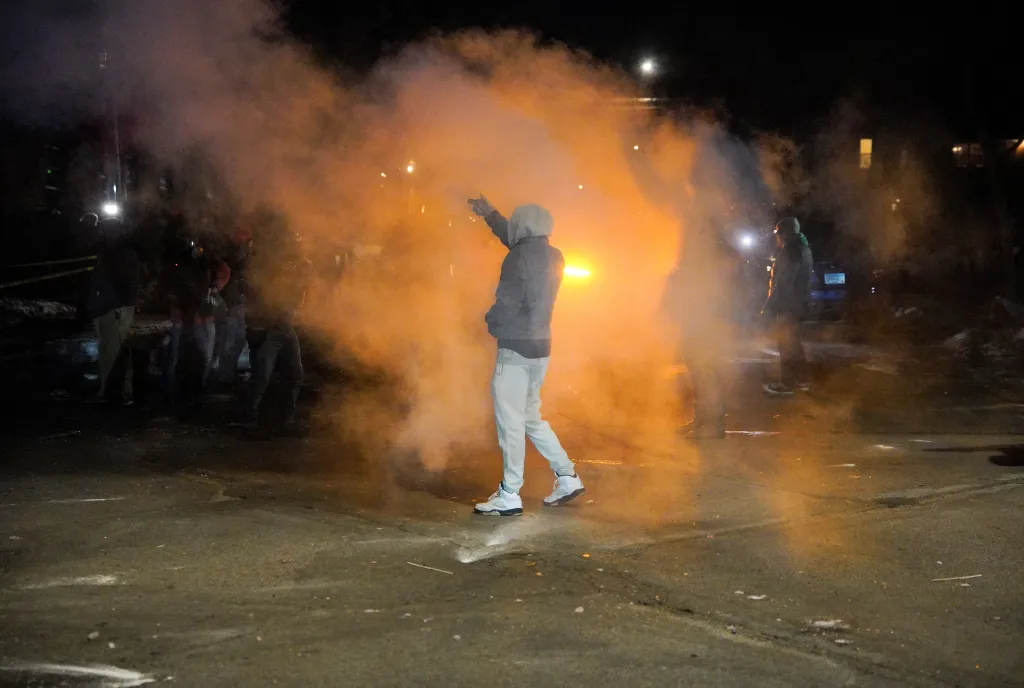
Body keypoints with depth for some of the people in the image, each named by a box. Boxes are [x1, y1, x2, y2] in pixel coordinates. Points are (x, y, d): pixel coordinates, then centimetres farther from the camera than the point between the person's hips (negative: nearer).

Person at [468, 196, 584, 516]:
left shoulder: (519, 258, -15)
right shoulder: (553, 257, 10)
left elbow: (507, 303, -18)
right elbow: (516, 240, 28)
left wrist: (491, 322, 3)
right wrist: (490, 215, 37)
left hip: (516, 347, -8)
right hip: (541, 346, 8)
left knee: (510, 420, -3)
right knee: (530, 416, 19)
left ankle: (509, 496, 0)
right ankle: (567, 477, 17)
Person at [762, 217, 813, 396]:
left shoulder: (791, 250, -16)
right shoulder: (803, 248, 16)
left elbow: (784, 282, -21)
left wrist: (770, 305, -18)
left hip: (788, 306, -10)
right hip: (798, 304, 10)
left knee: (786, 344, -8)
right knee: (795, 342, 16)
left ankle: (786, 384, -7)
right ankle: (801, 380, 20)